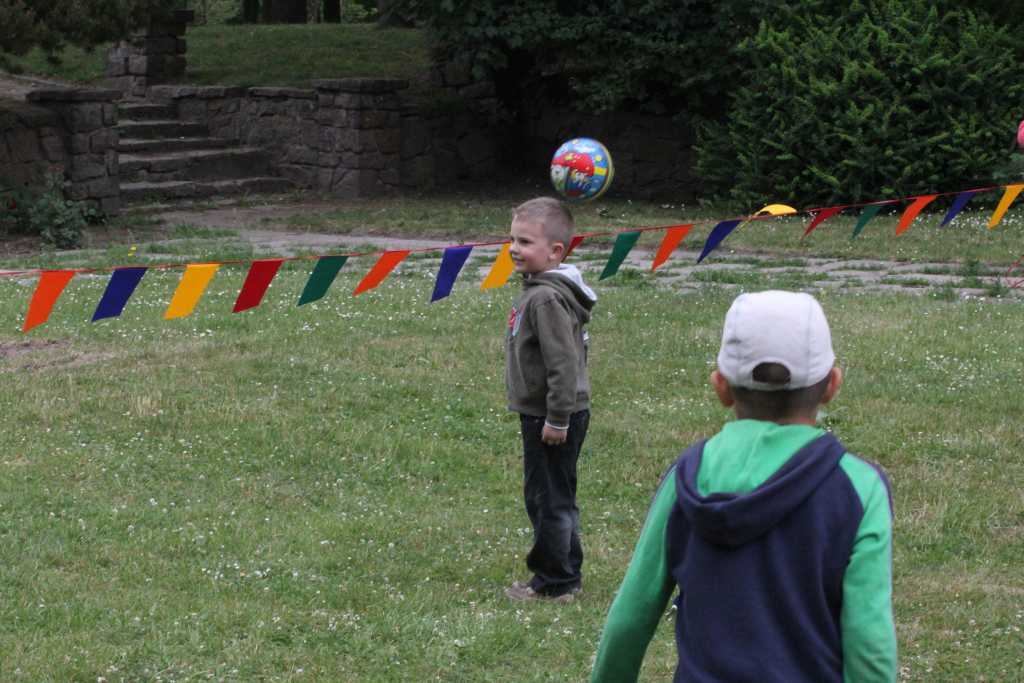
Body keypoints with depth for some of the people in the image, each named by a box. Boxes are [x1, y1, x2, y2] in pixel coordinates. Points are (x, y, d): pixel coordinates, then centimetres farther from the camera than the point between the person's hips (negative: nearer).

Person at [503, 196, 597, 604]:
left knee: (550, 498, -2)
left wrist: (558, 417, -24)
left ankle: (555, 582, 6)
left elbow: (563, 361, -26)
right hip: (542, 415, 11)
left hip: (552, 419, -11)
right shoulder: (538, 291, 11)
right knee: (546, 497, 18)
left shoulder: (546, 298, -21)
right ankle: (564, 576, 26)